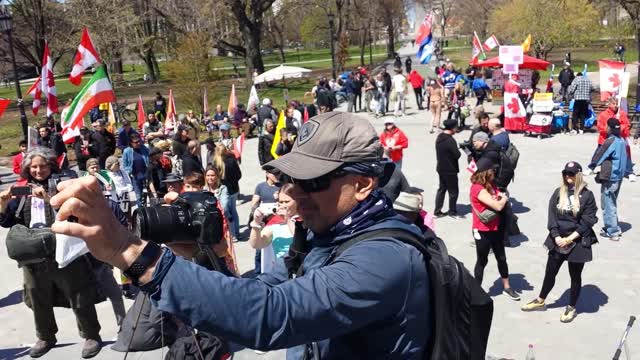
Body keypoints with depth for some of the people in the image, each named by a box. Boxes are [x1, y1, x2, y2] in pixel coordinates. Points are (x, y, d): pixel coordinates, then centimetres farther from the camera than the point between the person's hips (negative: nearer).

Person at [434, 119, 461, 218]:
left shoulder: (439, 137, 6)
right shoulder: (450, 140, -22)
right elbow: (457, 155, -23)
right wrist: (459, 150, -5)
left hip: (441, 168, 9)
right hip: (450, 170, -9)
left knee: (441, 189, 16)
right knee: (453, 191, 6)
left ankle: (437, 211, 17)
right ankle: (452, 212, 16)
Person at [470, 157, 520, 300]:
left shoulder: (489, 185, 7)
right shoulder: (478, 189, -24)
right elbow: (498, 206, -26)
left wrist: (500, 197, -13)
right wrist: (504, 198, -6)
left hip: (495, 228, 8)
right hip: (482, 231, -8)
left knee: (502, 258, 17)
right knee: (482, 261, 6)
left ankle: (507, 287, 33)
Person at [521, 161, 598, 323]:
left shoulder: (587, 195, -8)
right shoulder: (558, 193, 2)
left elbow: (587, 221, -10)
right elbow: (552, 216, 0)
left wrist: (569, 239, -14)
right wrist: (557, 237, -11)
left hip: (578, 243, -3)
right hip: (558, 241, 3)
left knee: (575, 276, 11)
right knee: (550, 272, 13)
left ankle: (572, 308, 27)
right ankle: (540, 301, 32)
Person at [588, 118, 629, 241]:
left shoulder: (610, 142, -17)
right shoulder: (622, 141, 7)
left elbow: (598, 156, -9)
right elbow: (625, 159, 15)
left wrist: (592, 166, 7)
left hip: (609, 178, -9)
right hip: (619, 177, 9)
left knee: (607, 205, -1)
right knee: (612, 203, 20)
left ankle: (613, 232, 1)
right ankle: (614, 227, 28)